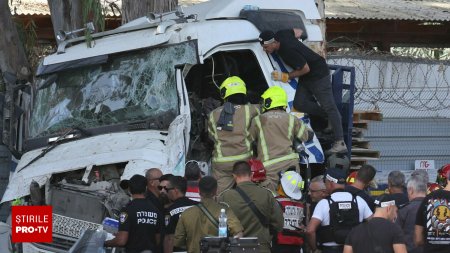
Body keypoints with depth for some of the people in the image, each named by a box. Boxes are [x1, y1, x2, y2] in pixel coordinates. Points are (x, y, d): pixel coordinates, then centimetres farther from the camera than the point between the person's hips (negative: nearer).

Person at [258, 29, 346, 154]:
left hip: (318, 74, -9)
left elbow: (306, 69, -24)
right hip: (305, 78, 9)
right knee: (299, 104, -4)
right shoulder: (280, 35, -6)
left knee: (329, 107, -9)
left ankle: (340, 143, -10)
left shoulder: (289, 50, -32)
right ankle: (329, 116, 10)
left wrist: (285, 77, -19)